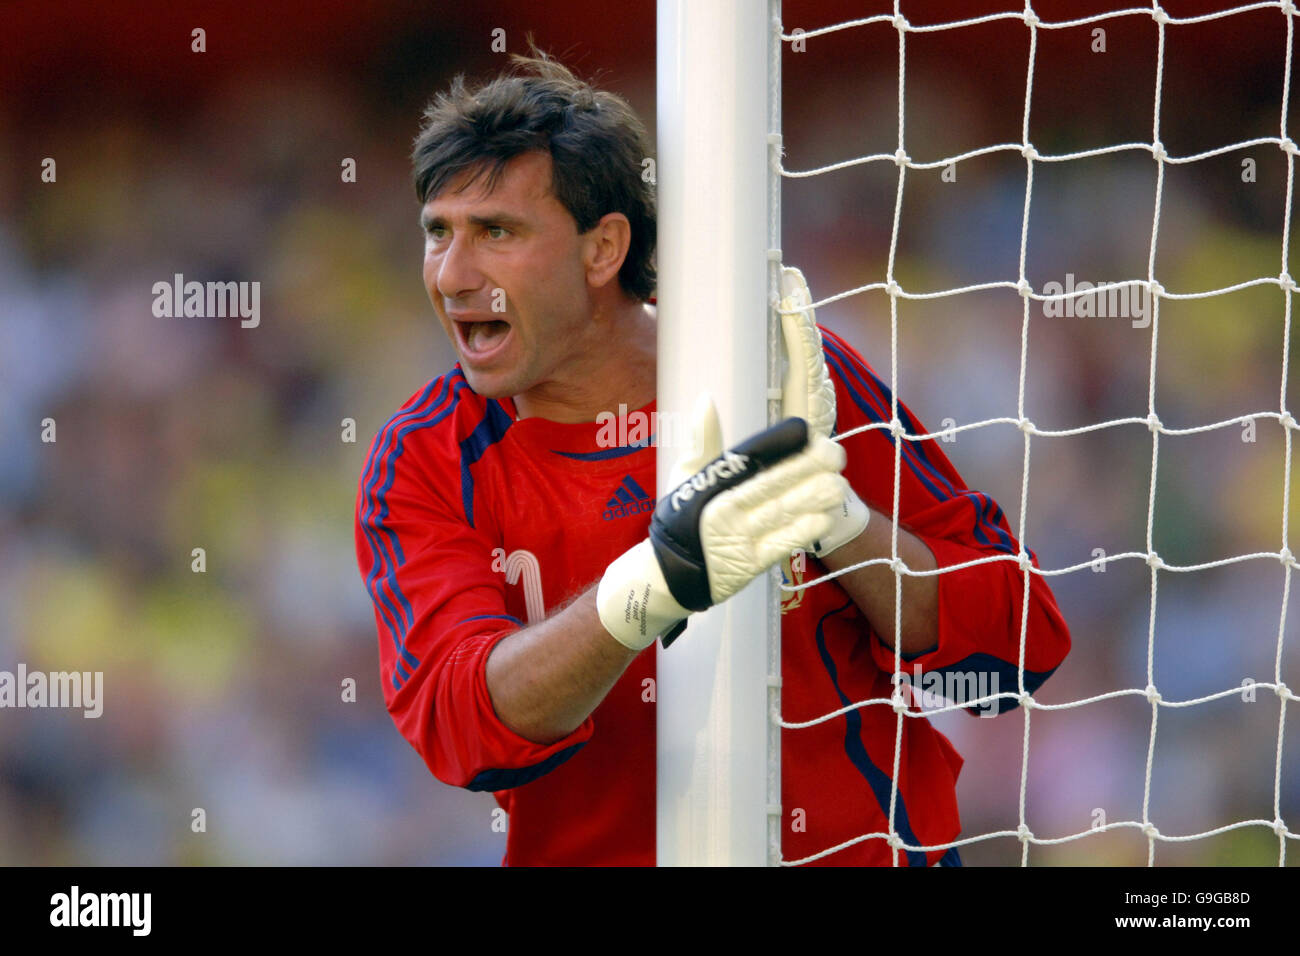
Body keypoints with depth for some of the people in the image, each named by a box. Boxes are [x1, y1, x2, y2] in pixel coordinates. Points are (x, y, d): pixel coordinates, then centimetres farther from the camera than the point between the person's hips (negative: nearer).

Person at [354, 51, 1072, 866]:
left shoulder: (798, 383, -2)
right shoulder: (422, 463, -1)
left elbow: (1021, 642, -2)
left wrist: (830, 509, -17)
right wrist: (654, 584, -32)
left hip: (863, 847, -1)